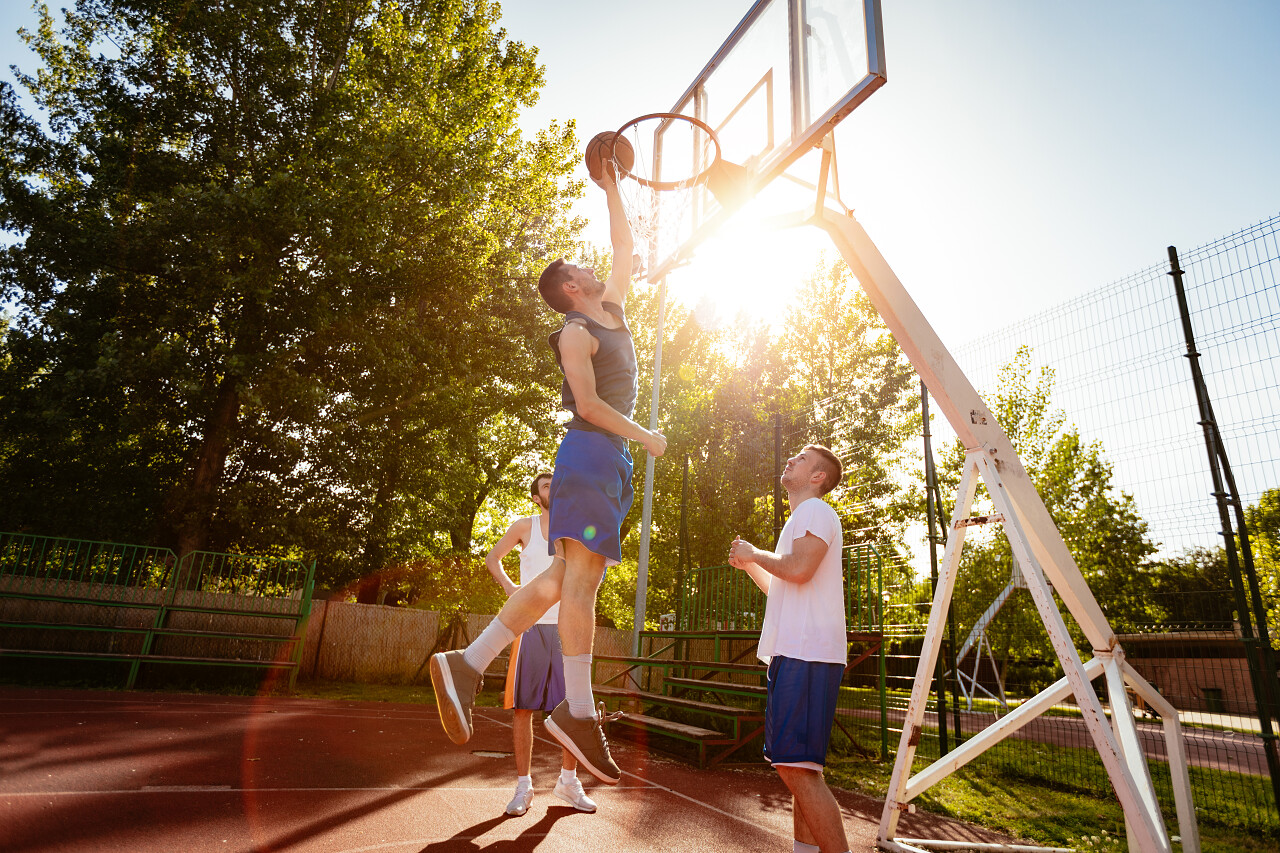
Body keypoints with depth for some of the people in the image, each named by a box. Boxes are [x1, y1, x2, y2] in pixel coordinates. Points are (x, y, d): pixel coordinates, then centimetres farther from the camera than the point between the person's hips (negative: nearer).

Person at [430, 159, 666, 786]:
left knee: (562, 579, 5)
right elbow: (588, 403, -14)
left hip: (611, 459, 9)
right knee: (581, 577, -11)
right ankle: (579, 712, -7)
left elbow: (625, 246, 31)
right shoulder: (576, 332, -3)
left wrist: (611, 191, 32)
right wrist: (644, 436, -8)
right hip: (590, 452, -9)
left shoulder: (612, 310, 22)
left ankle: (467, 664, 7)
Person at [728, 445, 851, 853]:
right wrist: (749, 564, 21)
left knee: (796, 766, -14)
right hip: (796, 654, 11)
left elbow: (799, 569, -23)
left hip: (806, 655, -11)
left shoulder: (815, 510, -5)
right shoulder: (801, 518, 26)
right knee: (798, 768, 15)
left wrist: (755, 553, -7)